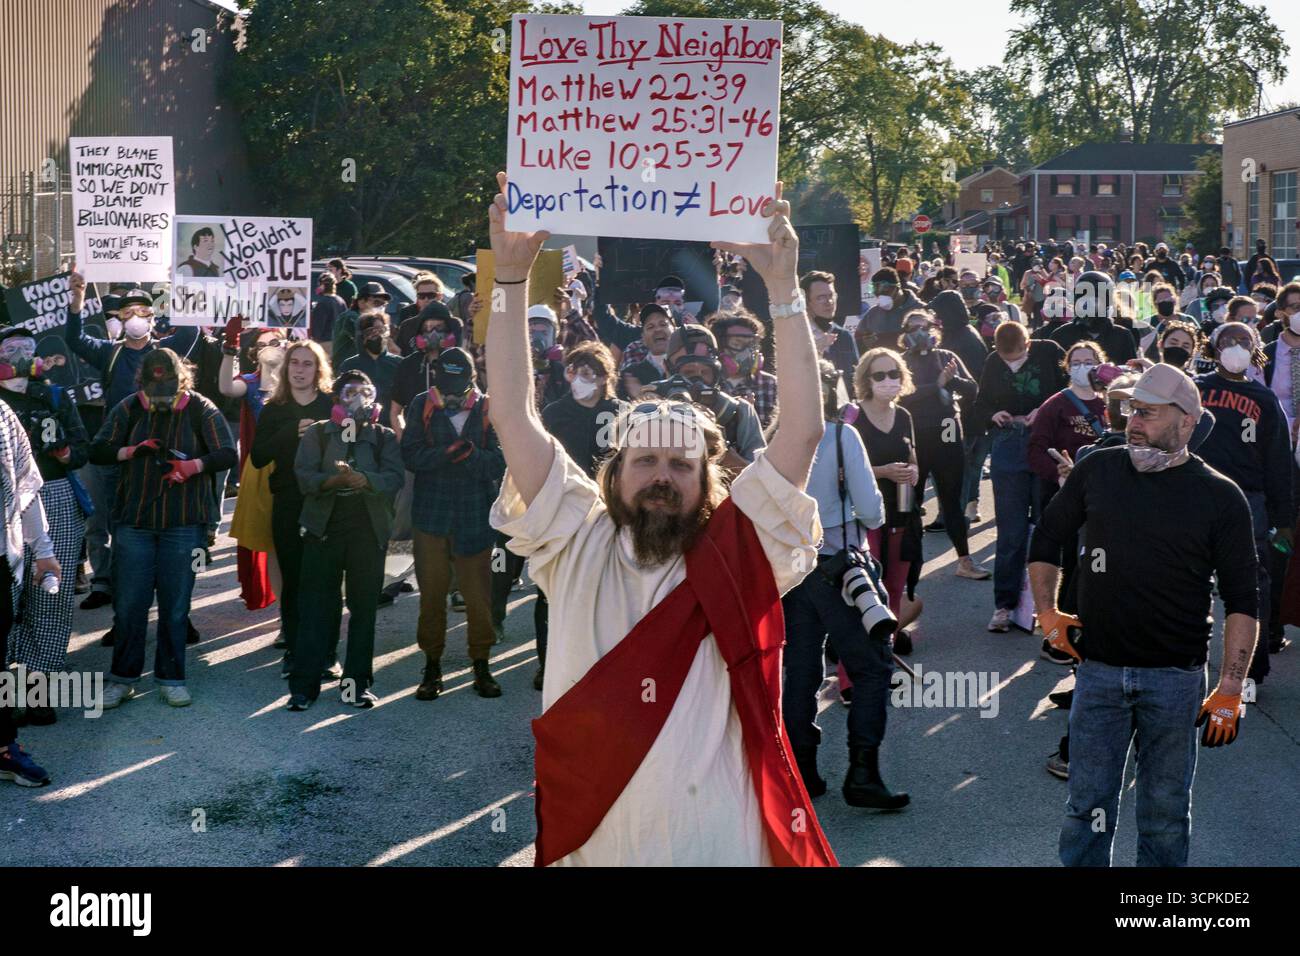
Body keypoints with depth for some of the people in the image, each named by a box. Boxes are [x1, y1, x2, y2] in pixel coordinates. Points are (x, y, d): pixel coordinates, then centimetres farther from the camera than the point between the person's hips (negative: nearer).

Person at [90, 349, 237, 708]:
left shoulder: (201, 410, -2)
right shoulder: (128, 408, 2)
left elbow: (228, 455, -6)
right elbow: (97, 451, 1)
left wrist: (192, 466, -22)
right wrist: (131, 451, -17)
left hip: (184, 523, -1)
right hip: (133, 518, 1)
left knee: (175, 604, 5)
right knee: (129, 603, 2)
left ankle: (171, 678, 16)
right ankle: (122, 678, 15)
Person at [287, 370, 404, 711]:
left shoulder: (384, 437, 11)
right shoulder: (317, 433, 9)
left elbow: (395, 478, -6)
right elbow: (304, 476, -4)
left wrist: (362, 479, -24)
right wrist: (334, 479, -23)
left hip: (369, 530, 1)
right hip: (324, 528, -1)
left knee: (364, 606, 4)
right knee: (316, 606, -2)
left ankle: (357, 682, 12)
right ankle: (304, 685, 1)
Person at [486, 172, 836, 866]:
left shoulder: (740, 549, -2)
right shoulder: (578, 546, 1)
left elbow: (803, 430, -10)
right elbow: (513, 418, -4)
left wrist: (782, 288, -14)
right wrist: (512, 279, -10)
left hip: (730, 846, -1)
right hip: (592, 845, 1)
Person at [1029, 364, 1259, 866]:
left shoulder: (1220, 497, -4)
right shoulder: (1097, 470, 2)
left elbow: (1241, 602, -3)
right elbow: (1046, 538, 17)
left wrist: (1230, 690, -8)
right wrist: (1047, 612, 10)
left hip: (1175, 678, -1)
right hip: (1098, 669, 2)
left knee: (1166, 813, 10)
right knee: (1088, 806, 6)